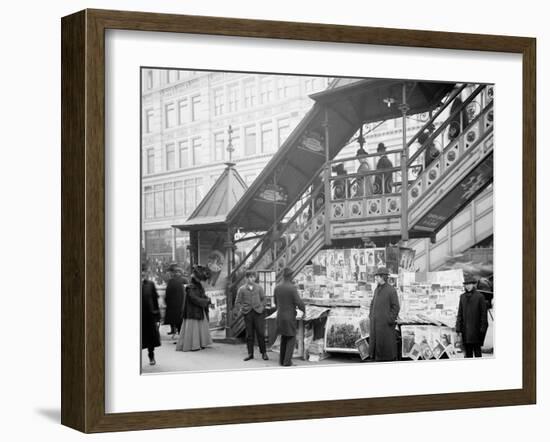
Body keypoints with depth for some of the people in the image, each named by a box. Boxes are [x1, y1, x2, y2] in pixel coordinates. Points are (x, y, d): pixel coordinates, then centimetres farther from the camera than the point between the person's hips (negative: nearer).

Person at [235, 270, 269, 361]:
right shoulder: (242, 289, 3)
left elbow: (263, 299, 16)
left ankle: (263, 353, 8)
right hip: (248, 313, 0)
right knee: (249, 334, 3)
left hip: (258, 312, 0)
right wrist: (241, 310, -5)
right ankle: (250, 354, 11)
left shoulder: (259, 287, 8)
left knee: (260, 333, -1)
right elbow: (237, 302, 7)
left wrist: (262, 307, 3)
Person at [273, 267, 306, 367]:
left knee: (284, 338, 20)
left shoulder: (277, 288, 1)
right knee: (291, 339, 5)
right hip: (290, 317, -5)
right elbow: (299, 303, -20)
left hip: (280, 317, 5)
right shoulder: (292, 288, -18)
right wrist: (303, 309, 2)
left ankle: (282, 360, 19)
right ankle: (287, 361, -2)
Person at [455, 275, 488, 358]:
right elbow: (460, 313, 11)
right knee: (468, 351, 7)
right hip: (465, 329, 4)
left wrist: (483, 328, -9)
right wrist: (458, 328, 5)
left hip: (476, 328, -4)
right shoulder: (463, 297, 10)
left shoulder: (480, 297, -3)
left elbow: (484, 313, -4)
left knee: (477, 349, -4)